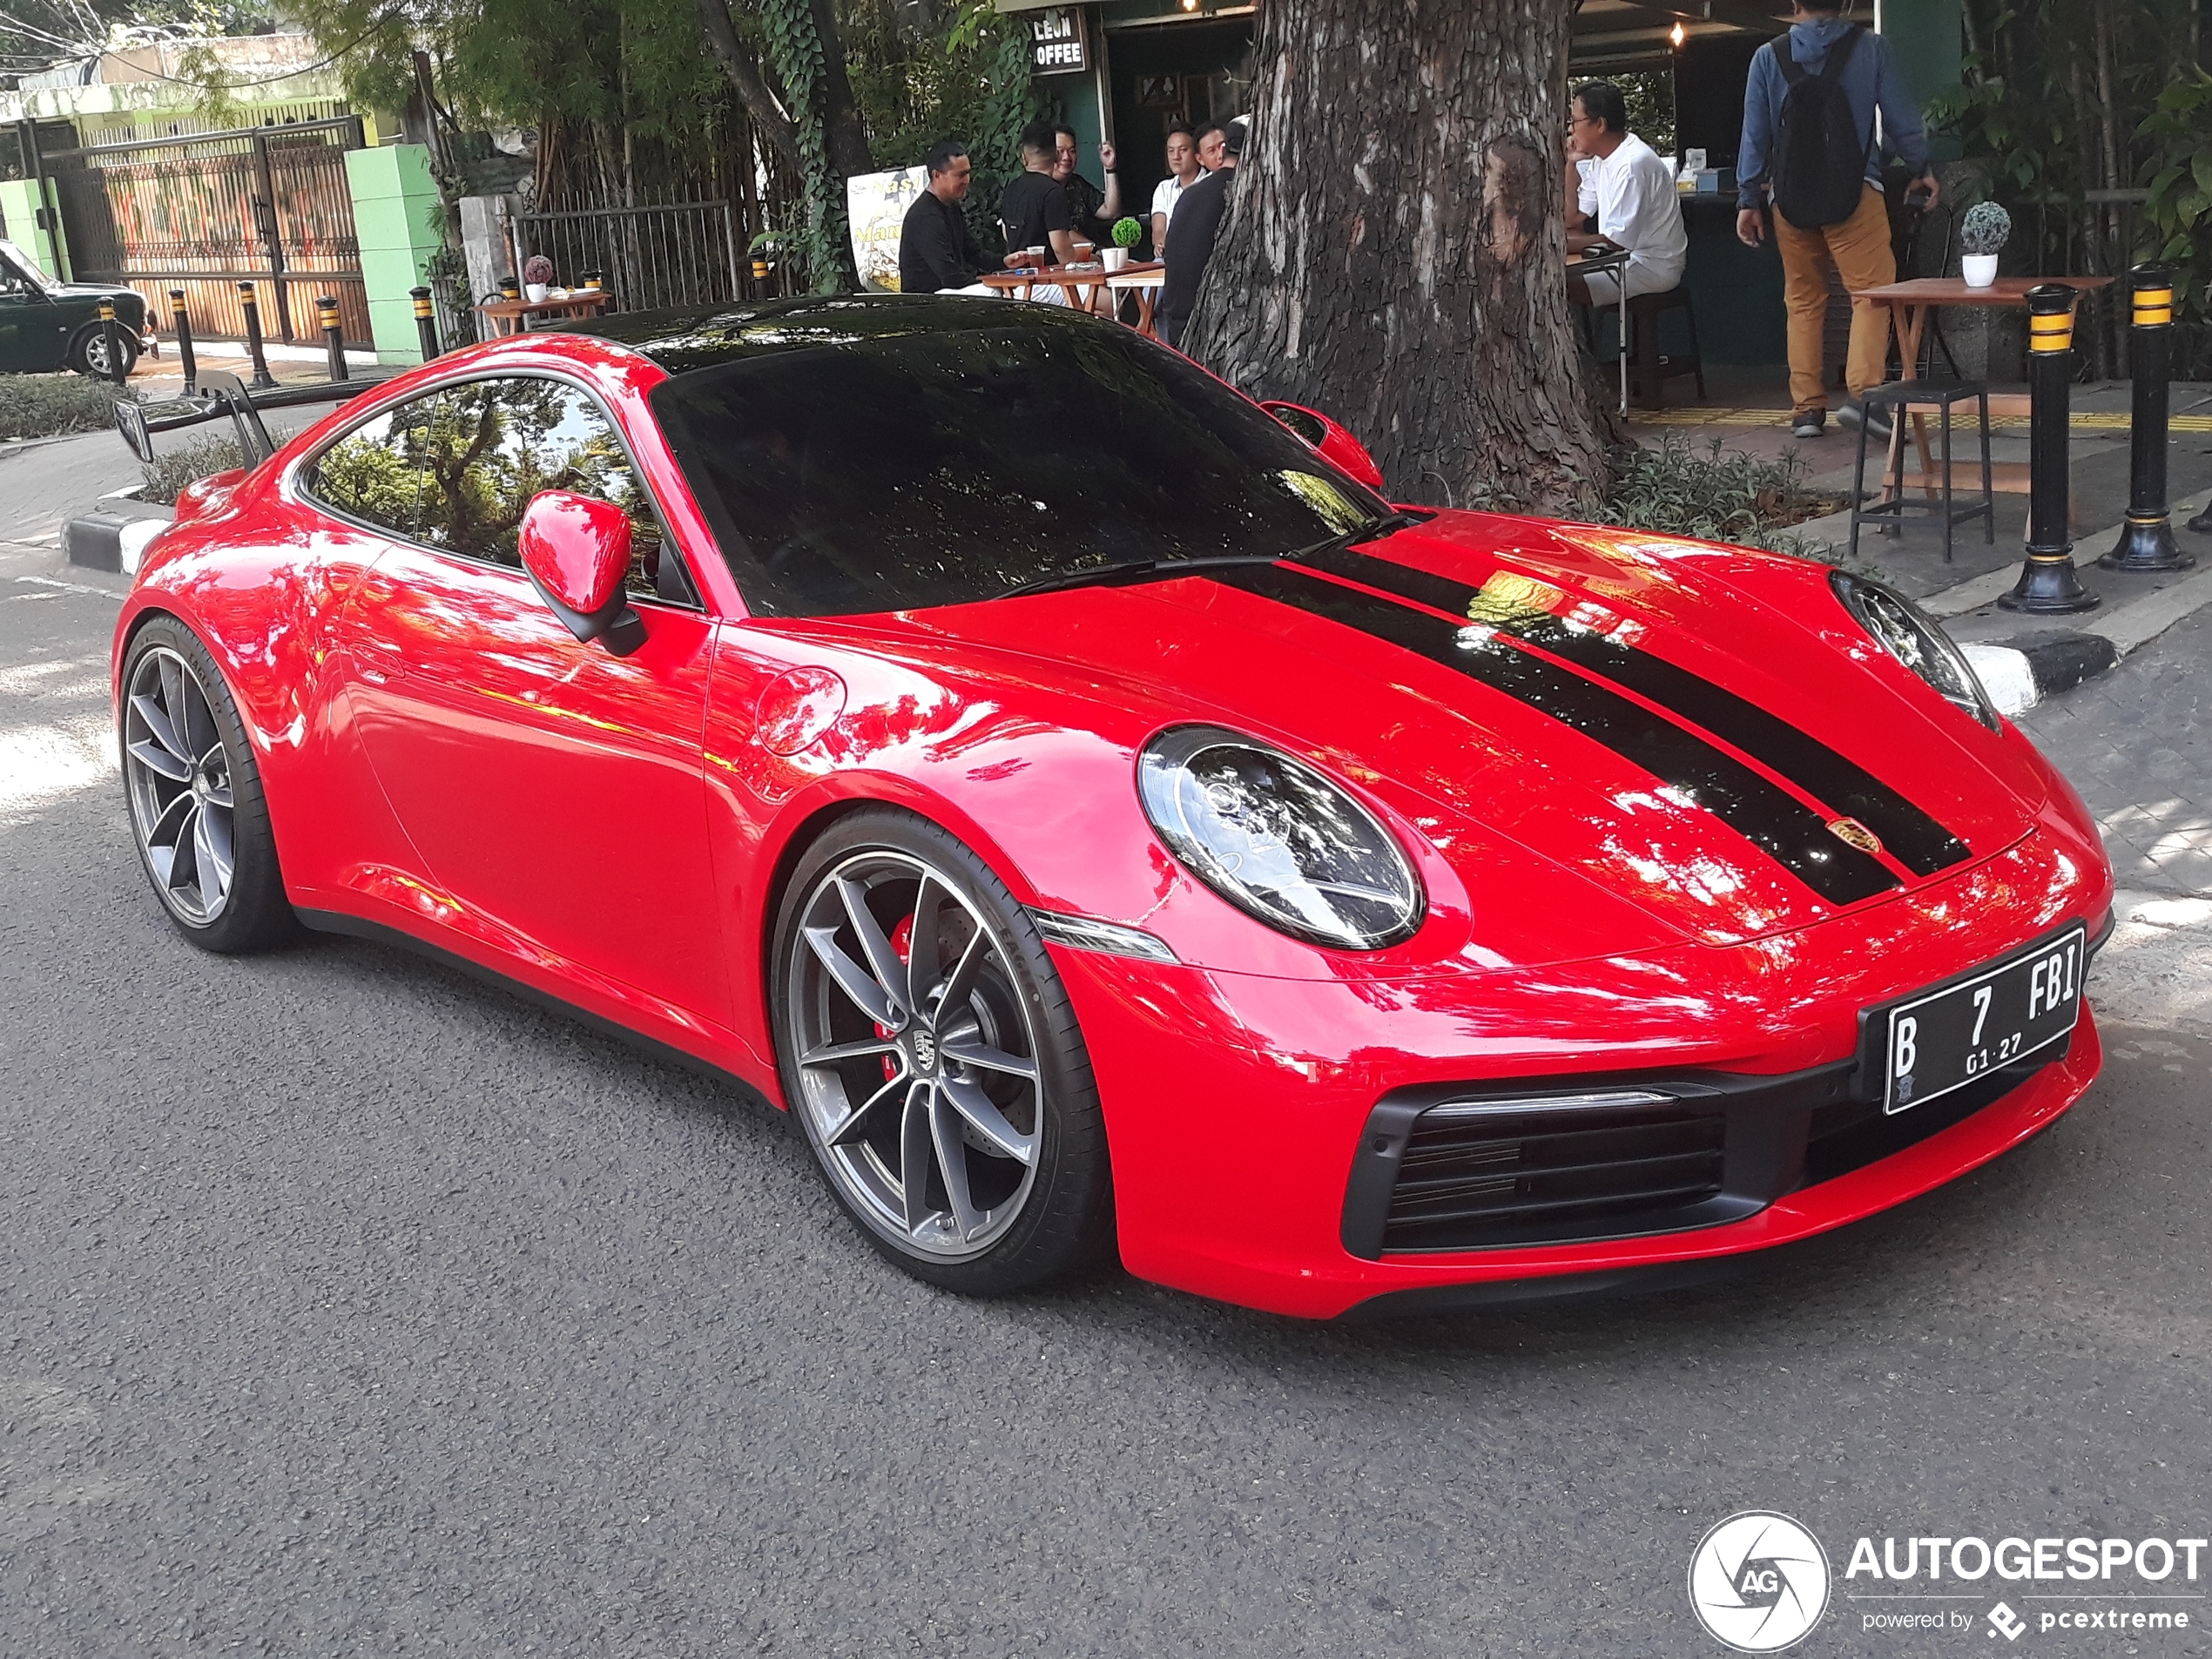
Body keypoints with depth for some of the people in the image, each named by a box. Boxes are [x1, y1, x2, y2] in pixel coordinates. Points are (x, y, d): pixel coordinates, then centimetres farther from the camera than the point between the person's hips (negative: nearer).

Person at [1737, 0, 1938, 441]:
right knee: (1872, 292, -2)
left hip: (1790, 198, 2)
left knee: (1803, 301, 10)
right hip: (1854, 191, -2)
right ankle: (1862, 392, -20)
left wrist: (1748, 199, 8)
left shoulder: (1768, 57, 5)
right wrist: (1922, 169, 20)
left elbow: (1755, 132, 5)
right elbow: (1900, 115, 7)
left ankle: (1807, 407, 8)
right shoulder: (1871, 48, 3)